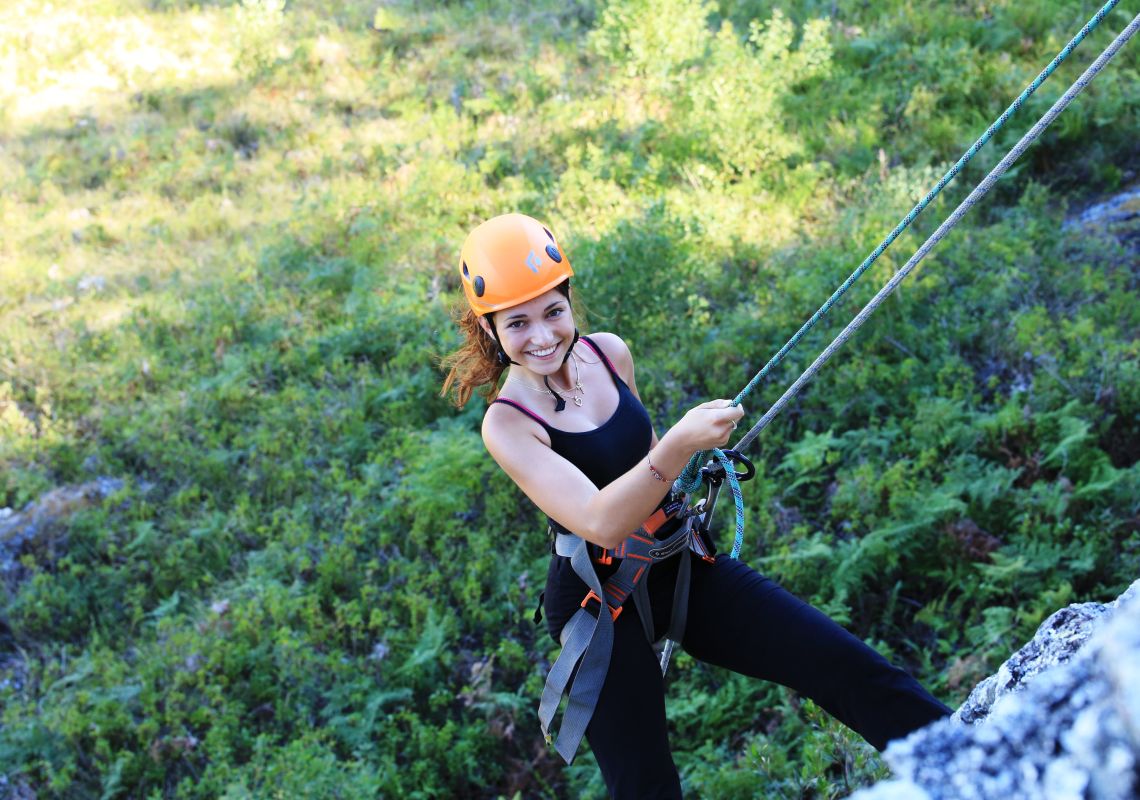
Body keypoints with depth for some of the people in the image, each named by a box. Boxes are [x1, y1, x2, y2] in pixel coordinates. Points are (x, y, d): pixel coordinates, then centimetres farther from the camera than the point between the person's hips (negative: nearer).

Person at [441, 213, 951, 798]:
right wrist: (678, 446, -41)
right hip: (602, 599, -5)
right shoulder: (507, 424, -17)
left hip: (683, 568, 5)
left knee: (851, 670, -5)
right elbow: (601, 524, -31)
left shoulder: (609, 353, -1)